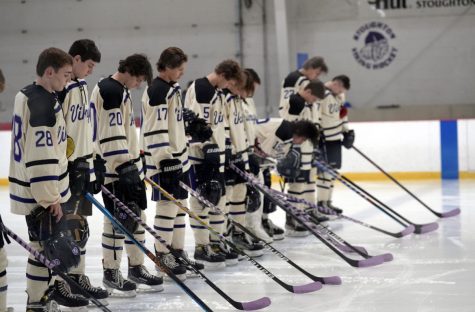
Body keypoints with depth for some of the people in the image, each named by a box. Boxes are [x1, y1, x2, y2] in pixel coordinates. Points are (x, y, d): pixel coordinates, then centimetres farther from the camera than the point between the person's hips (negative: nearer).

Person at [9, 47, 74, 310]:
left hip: (31, 188, 10)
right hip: (40, 193, -10)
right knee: (45, 246, -2)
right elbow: (40, 156, -25)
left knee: (49, 242, 22)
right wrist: (51, 198, -21)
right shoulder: (42, 103, -22)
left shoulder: (26, 96, 10)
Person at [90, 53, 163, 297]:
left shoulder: (120, 91, 16)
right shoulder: (111, 91, -16)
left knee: (136, 215, 13)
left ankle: (136, 268, 21)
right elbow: (111, 134, -22)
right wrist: (124, 166, -24)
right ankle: (111, 273, 3)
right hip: (114, 168, -10)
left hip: (128, 164, 10)